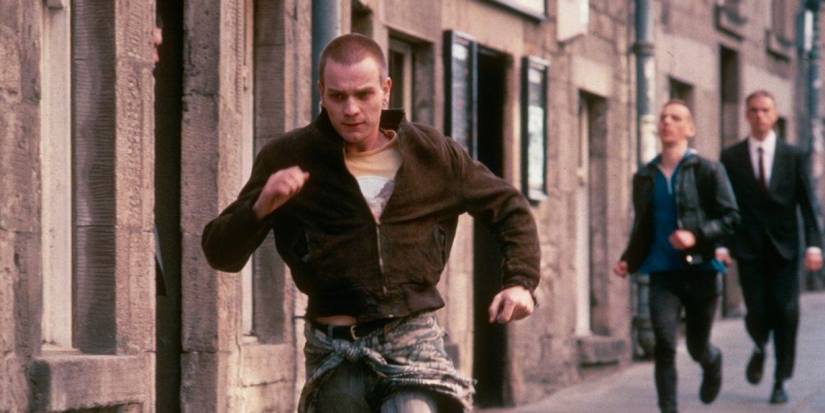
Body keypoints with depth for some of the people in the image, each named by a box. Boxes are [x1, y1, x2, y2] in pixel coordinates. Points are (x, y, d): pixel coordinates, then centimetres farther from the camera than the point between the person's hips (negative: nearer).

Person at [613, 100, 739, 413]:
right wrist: (629, 261, 2)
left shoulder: (708, 171, -2)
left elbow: (730, 217, -6)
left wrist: (696, 236, -21)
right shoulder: (645, 177, 10)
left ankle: (713, 363, 48)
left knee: (697, 346, 12)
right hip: (663, 273, 2)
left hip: (701, 270, -2)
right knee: (664, 345, -16)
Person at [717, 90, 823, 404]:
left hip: (784, 247, 0)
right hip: (749, 249, 0)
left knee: (786, 314, -5)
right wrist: (721, 243, -9)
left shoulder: (794, 157, 4)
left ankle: (780, 381, 7)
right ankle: (759, 350, 29)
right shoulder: (731, 158, 4)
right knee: (757, 313, -6)